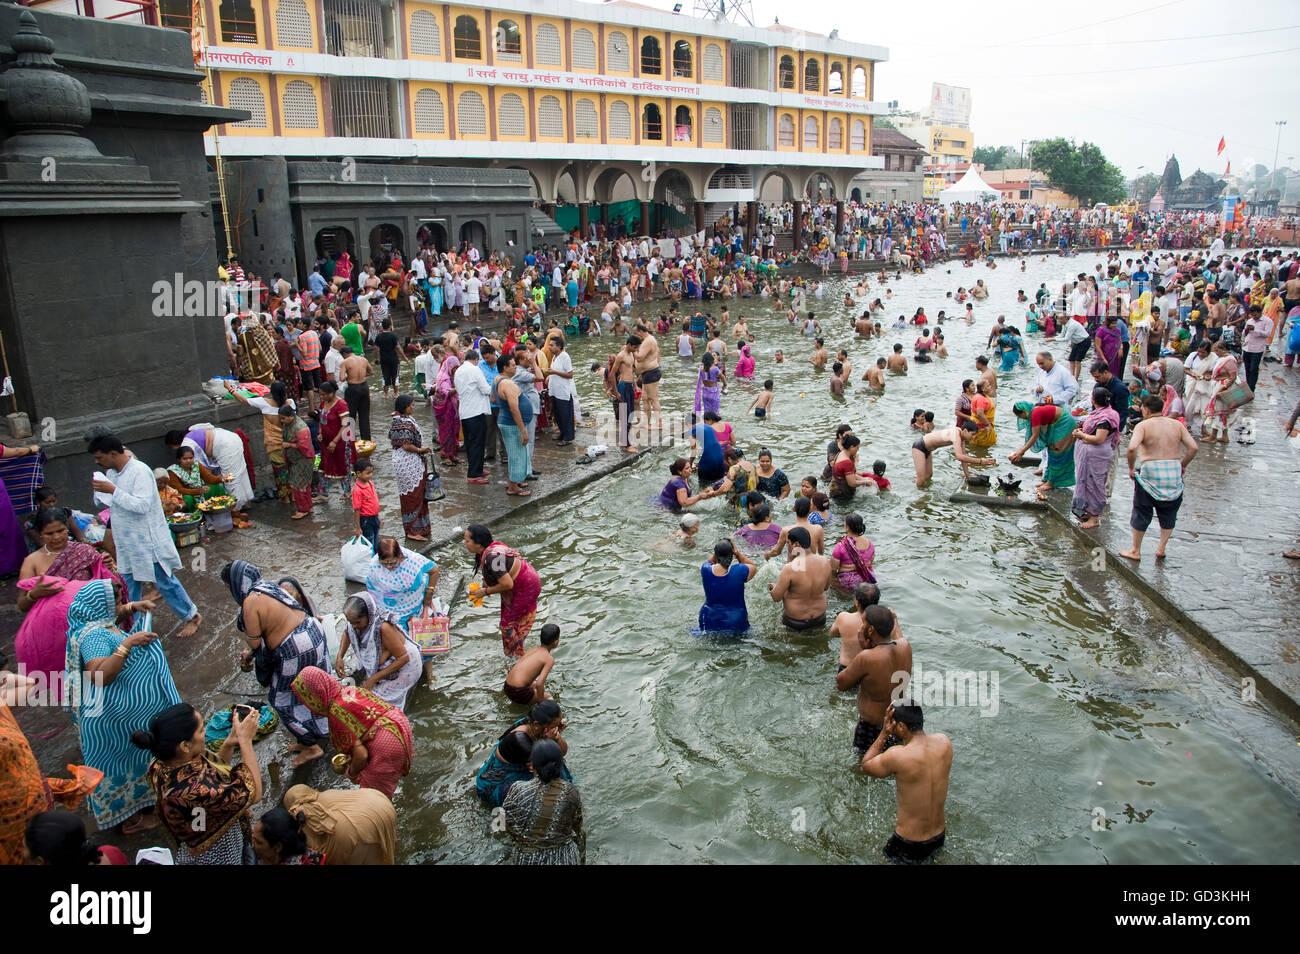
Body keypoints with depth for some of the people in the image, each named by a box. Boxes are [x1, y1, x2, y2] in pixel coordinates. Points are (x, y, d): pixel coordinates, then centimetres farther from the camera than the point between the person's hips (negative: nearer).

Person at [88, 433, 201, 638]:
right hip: (126, 542, 8)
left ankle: (191, 616, 17)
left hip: (148, 540, -8)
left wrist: (113, 490, -28)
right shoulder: (111, 473, 7)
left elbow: (143, 505, -30)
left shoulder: (140, 471, -21)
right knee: (128, 586, 15)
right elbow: (104, 502, 22)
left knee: (164, 581, 2)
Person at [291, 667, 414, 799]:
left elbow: (361, 755, -15)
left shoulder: (335, 713, -15)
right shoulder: (352, 689, 9)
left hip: (386, 747, -9)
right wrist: (352, 756, 25)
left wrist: (352, 773, 6)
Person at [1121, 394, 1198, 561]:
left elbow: (1132, 447, -22)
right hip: (1174, 473, 4)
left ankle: (1135, 551, 17)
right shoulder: (1177, 425, 6)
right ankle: (1161, 548, 21)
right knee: (1168, 514, 19)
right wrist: (1182, 465, 12)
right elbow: (1193, 447, 0)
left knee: (1141, 512, 9)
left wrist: (1131, 468, -9)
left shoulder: (1143, 425, -6)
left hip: (1150, 472, -3)